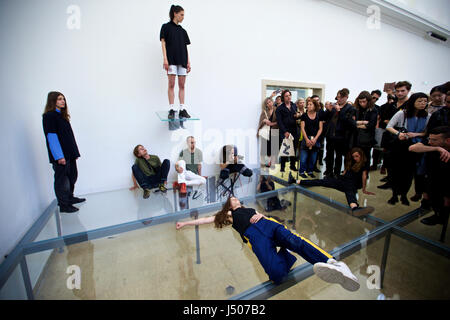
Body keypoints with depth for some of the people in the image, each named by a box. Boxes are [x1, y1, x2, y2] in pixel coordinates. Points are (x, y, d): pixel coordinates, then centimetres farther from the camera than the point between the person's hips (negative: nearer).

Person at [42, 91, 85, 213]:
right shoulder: (49, 116, -7)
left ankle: (70, 198, 33)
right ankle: (63, 205, 11)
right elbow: (51, 136, -14)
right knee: (61, 179, 0)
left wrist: (75, 152, 11)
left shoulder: (62, 115, 17)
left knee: (72, 176, 17)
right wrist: (59, 156, -20)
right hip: (60, 156, -8)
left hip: (69, 154, 8)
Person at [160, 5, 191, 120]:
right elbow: (163, 43, 1)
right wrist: (165, 59, -11)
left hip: (182, 61, 4)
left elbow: (186, 47, 16)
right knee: (171, 84, -9)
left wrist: (188, 62, 7)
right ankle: (171, 109, -7)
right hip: (171, 60, -4)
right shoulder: (166, 27, 8)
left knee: (182, 85, -1)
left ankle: (182, 109, 0)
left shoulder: (183, 31, 20)